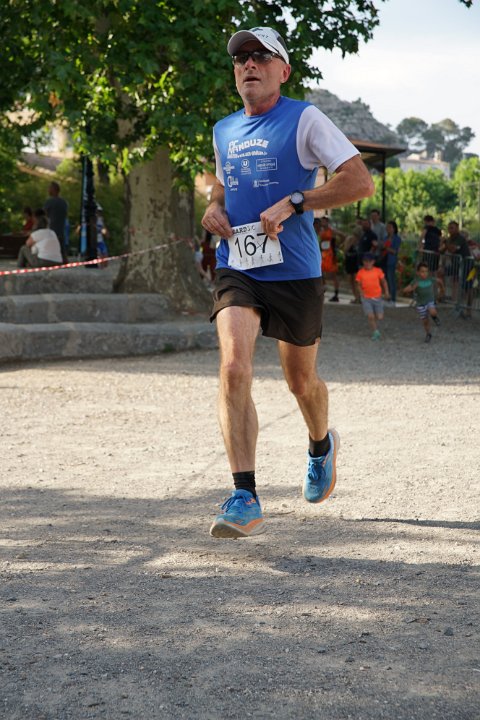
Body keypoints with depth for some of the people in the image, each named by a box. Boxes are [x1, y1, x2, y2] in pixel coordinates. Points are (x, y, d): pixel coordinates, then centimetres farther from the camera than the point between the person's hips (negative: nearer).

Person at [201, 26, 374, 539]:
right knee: (234, 368, -20)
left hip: (295, 272, -3)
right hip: (236, 269, 3)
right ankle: (245, 500, -21)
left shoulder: (304, 120, -5)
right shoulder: (223, 131, 12)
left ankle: (321, 446, 48)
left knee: (301, 381, 12)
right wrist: (214, 209, 7)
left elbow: (360, 181, -12)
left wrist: (292, 203, -19)